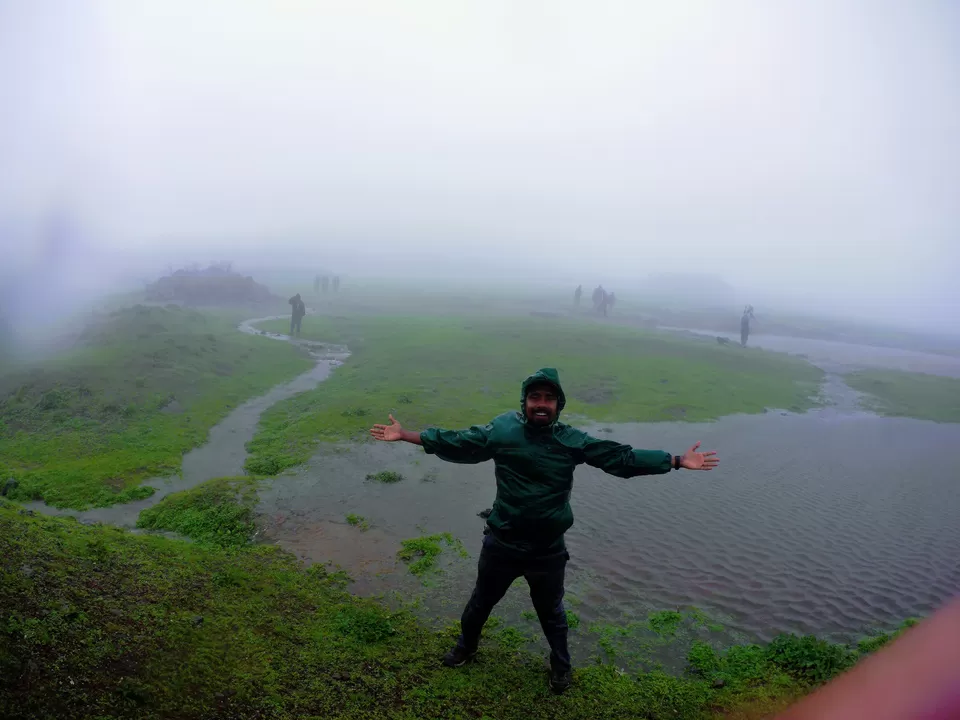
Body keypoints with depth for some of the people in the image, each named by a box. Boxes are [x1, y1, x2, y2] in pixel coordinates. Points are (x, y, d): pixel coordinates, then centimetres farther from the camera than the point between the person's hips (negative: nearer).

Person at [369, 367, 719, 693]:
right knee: (481, 601, 24)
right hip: (501, 544, 1)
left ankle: (560, 666, 51)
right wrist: (404, 435, -8)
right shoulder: (501, 430, -12)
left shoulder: (572, 441, -11)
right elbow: (454, 443, -6)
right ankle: (466, 646, 55)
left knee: (551, 612, 23)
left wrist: (677, 461, -13)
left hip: (547, 551, 0)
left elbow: (622, 458, -9)